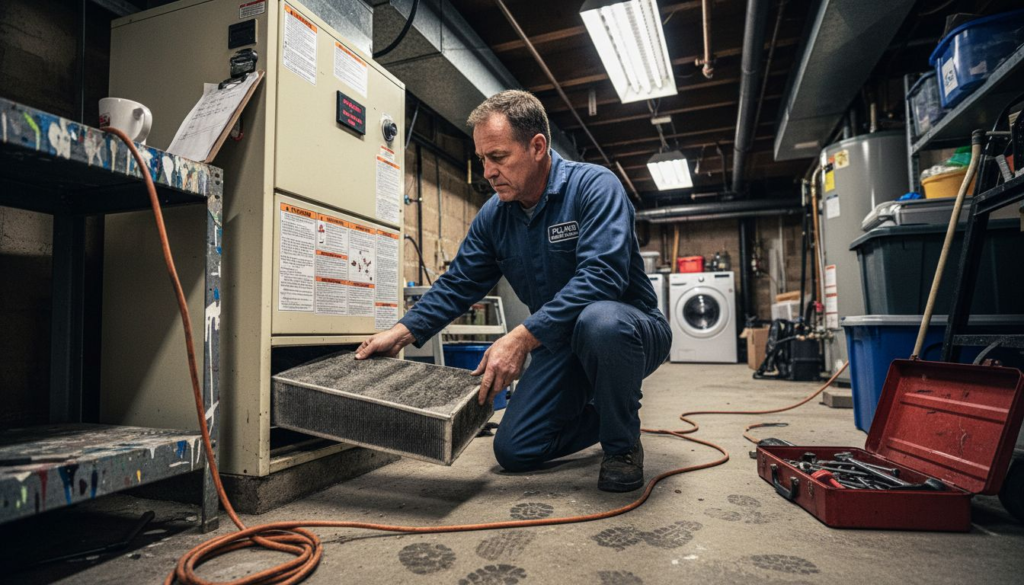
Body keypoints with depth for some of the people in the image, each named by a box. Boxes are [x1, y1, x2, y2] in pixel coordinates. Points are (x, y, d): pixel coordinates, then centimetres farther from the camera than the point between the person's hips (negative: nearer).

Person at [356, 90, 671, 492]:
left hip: (628, 331, -5)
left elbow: (601, 275, -34)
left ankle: (622, 444, -11)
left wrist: (522, 338, -39)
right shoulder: (494, 214, 0)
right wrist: (402, 333, -7)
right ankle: (603, 415, 23)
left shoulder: (594, 187, -20)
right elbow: (458, 284, 5)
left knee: (598, 321, -41)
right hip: (560, 346, 5)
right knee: (514, 452, -3)